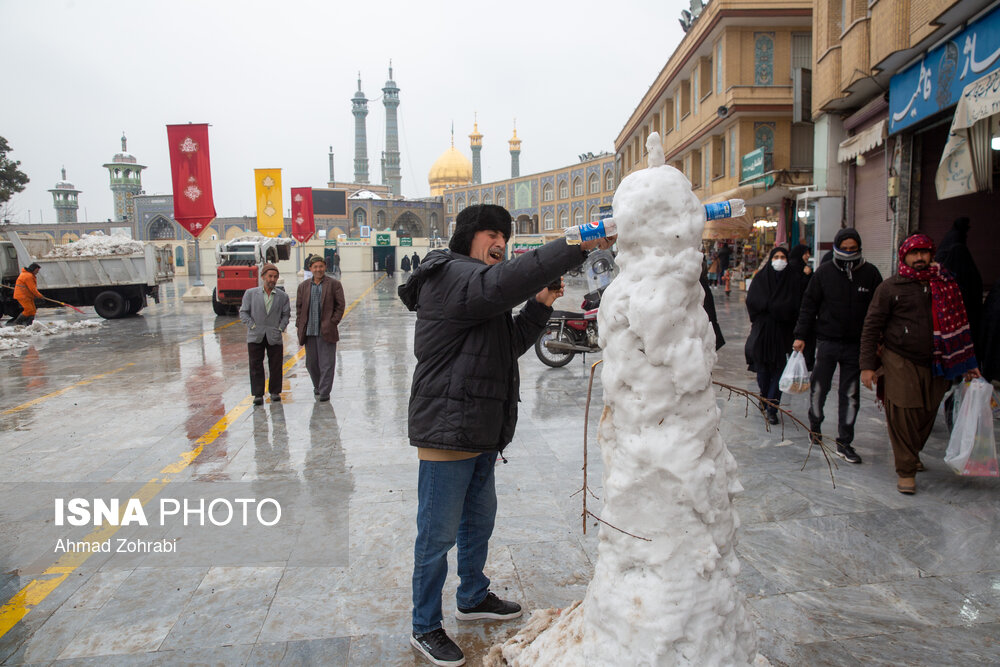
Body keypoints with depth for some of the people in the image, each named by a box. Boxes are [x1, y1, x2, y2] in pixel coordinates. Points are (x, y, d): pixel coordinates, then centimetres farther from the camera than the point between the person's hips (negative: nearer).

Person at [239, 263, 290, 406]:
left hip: (274, 337, 1)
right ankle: (258, 395, 6)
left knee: (275, 366, 5)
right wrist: (252, 326, -6)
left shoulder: (282, 296, 6)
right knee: (256, 366, 0)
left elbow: (286, 314, 10)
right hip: (255, 336, -1)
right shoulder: (250, 293, 4)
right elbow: (243, 312, 5)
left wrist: (281, 328, -3)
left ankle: (275, 392, 20)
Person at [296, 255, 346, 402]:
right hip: (309, 332, 4)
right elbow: (299, 307, 13)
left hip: (326, 332, -4)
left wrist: (333, 323, -7)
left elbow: (340, 305, 0)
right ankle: (317, 388, 30)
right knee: (311, 363, 11)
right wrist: (299, 326, 4)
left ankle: (324, 392, 3)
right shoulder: (303, 286, 11)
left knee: (326, 363, -3)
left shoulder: (334, 284, 1)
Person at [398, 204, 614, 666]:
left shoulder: (477, 290, 20)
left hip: (480, 431, 11)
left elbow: (510, 346, 19)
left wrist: (540, 307, 5)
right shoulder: (451, 275, -14)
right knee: (438, 535, 2)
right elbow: (504, 281, -36)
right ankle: (425, 628, 19)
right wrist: (576, 246, -38)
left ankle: (473, 597, 43)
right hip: (447, 431, -10)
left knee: (479, 518, 23)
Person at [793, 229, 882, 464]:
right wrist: (801, 335, -2)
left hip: (856, 345, 1)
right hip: (827, 341, -1)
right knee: (819, 387, 6)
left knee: (850, 394, 5)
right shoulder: (824, 272, 0)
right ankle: (815, 425, 32)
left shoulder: (870, 273, 2)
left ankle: (845, 442, 13)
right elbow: (808, 305, 3)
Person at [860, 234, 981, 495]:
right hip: (899, 362, -4)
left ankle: (911, 454, 35)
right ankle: (906, 470, 7)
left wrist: (967, 364, 15)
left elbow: (958, 325, 17)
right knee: (902, 416, -5)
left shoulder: (945, 285, 10)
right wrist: (867, 365, -8)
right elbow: (871, 327, -2)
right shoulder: (890, 287, -1)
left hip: (934, 365, 4)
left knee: (926, 415, 11)